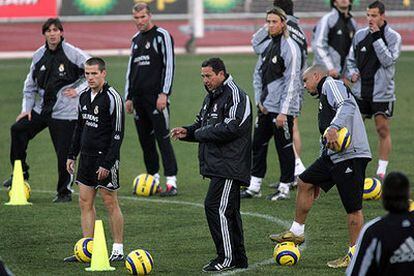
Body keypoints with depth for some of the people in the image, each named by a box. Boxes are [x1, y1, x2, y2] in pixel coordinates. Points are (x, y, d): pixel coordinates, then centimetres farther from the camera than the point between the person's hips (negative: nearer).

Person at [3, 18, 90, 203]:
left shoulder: (73, 54, -9)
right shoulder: (39, 56, 7)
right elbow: (30, 85, 16)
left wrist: (78, 90, -7)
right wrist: (26, 108, 7)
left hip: (65, 112, -5)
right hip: (41, 109, 5)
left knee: (64, 153, -4)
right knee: (18, 129, -10)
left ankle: (65, 192, 11)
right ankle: (21, 172, 4)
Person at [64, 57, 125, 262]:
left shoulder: (112, 98, -14)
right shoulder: (84, 97, 10)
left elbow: (118, 134, -16)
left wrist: (107, 164, -19)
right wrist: (72, 155, 15)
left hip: (105, 158, -8)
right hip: (86, 157, 8)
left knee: (110, 203, -2)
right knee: (85, 203, 7)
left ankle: (118, 250, 6)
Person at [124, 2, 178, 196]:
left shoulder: (162, 36, -4)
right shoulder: (136, 40, 17)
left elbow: (168, 65, -9)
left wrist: (164, 94, -16)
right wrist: (128, 97, 18)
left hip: (156, 96, -7)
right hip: (139, 97, 7)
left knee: (163, 138, -11)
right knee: (145, 139, 8)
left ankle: (171, 182, -13)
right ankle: (153, 179, 16)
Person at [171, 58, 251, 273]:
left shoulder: (235, 95, -12)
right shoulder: (211, 97, 19)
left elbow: (230, 128, -22)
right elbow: (202, 125, 27)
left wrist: (200, 133, -12)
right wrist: (187, 132, 5)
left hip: (229, 165, -10)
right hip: (218, 164, 10)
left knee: (215, 206, -14)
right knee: (229, 210, 12)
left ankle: (226, 258, -10)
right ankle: (238, 258, 17)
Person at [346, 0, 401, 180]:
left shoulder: (393, 37, -5)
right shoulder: (360, 35, 6)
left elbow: (388, 60, -18)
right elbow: (351, 59, 17)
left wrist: (377, 37, -18)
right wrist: (352, 73, -2)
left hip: (382, 91, -3)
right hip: (360, 91, 3)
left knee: (383, 130, 1)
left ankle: (382, 171, 8)